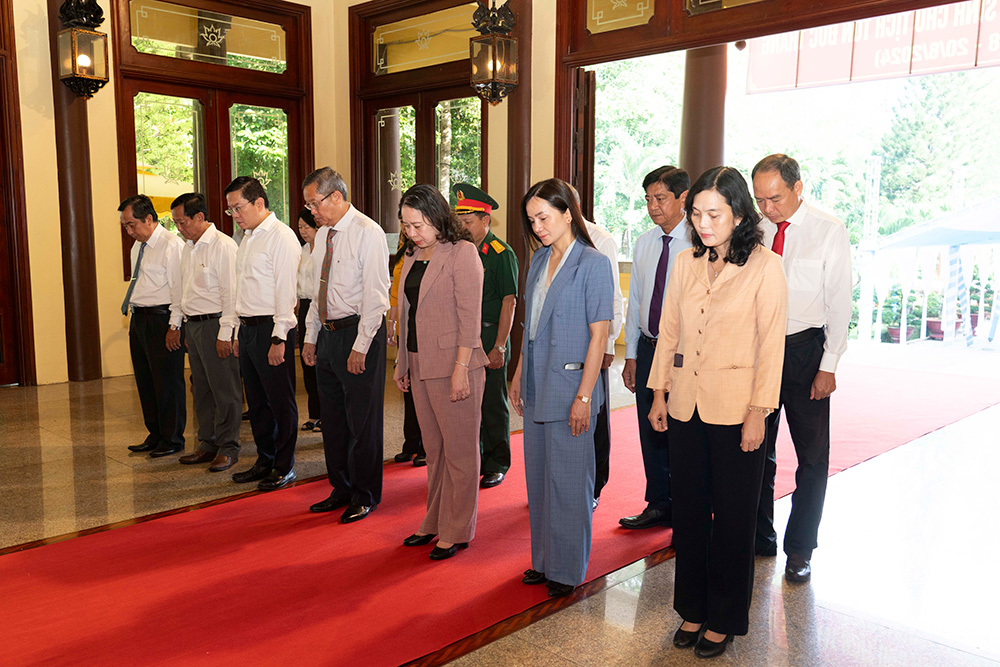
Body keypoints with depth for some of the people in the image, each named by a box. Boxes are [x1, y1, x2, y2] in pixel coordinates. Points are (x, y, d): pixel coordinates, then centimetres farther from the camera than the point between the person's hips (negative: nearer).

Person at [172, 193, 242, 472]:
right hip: (192, 324, 9)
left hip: (214, 324, -9)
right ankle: (208, 443, 24)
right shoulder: (188, 248, 15)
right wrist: (182, 327, 16)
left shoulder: (222, 246, -12)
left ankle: (228, 447, 9)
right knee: (201, 388, 14)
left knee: (224, 389, -1)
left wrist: (225, 334, -18)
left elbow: (230, 292, -16)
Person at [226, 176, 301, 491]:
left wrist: (279, 338, -19)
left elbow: (285, 291, -16)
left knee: (281, 402, 1)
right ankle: (265, 461, 28)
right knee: (257, 402, 16)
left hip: (271, 329, -9)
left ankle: (285, 467, 12)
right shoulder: (247, 238, 17)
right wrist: (240, 332, 16)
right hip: (248, 328, 9)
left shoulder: (281, 237, -11)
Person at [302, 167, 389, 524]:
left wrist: (360, 346, -18)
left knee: (362, 421, 0)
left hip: (358, 334, -8)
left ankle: (364, 496, 15)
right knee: (332, 418, 15)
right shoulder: (323, 234, 13)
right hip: (327, 334, 8)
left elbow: (375, 296, -16)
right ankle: (342, 489, 29)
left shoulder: (368, 233, -12)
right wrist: (310, 336, 16)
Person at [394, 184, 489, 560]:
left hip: (453, 366, -8)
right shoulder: (412, 255, 13)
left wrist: (460, 368, -19)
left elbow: (470, 316, -14)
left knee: (460, 451, 3)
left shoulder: (462, 252, -10)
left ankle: (457, 532, 15)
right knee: (433, 450, 16)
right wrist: (402, 363, 16)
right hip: (419, 366, 8)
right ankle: (434, 523, 28)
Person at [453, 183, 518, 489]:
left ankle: (497, 464, 17)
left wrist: (499, 346, -17)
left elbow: (509, 302, -12)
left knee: (493, 405, 3)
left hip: (490, 339, -6)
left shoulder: (502, 254, -8)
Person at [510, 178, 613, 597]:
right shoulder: (539, 260, 10)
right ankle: (543, 559, 29)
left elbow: (599, 334, -13)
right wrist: (519, 374, 15)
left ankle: (567, 568, 19)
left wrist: (584, 396, -16)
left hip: (569, 382, -7)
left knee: (567, 477, 3)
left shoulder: (593, 264, -11)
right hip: (536, 384, 7)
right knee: (537, 474, 14)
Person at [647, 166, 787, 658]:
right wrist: (658, 393, 9)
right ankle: (692, 609, 31)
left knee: (732, 517, 8)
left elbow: (771, 345, -9)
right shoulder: (686, 262, 5)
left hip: (734, 410, -4)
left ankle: (724, 619, 26)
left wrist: (758, 413, -11)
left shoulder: (764, 266, -8)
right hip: (686, 406, 5)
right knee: (688, 510, 13)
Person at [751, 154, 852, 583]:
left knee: (812, 455, 4)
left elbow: (840, 303, -5)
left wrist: (828, 366, -9)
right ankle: (759, 537, 27)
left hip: (804, 350, -3)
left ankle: (800, 549, 19)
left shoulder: (830, 231, -4)